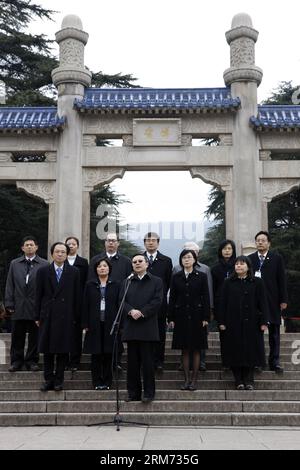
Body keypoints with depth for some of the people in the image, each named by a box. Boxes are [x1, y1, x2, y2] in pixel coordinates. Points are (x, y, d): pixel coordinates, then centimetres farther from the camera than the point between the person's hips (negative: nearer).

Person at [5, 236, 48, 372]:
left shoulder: (44, 264, 0)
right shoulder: (14, 264, 11)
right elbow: (9, 285, 9)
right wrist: (9, 303, 1)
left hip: (36, 307, -2)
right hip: (18, 307, 2)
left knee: (34, 337, 5)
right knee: (17, 337, 8)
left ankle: (32, 361, 18)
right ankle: (16, 361, 19)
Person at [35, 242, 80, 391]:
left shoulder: (74, 272, 4)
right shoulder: (43, 271, 6)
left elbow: (77, 296, 3)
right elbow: (39, 295, 6)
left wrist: (76, 317, 0)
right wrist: (37, 316, 2)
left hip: (66, 317, -1)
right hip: (47, 316, 1)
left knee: (63, 350, 3)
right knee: (47, 350, 5)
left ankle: (59, 380, 12)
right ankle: (48, 380, 14)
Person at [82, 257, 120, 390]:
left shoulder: (116, 285, 6)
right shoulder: (90, 285, 7)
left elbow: (119, 305, 4)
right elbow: (85, 306, 5)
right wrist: (85, 324, -2)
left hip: (110, 324, 0)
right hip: (95, 324, 0)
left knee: (109, 354, 3)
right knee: (96, 354, 3)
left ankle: (107, 382, 12)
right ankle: (97, 382, 11)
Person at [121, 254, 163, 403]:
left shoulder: (156, 281, 7)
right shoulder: (127, 282, 17)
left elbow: (157, 301, -4)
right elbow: (122, 301, 6)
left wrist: (142, 312, -14)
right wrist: (131, 311, -13)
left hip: (147, 327, -3)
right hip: (131, 327, 3)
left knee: (147, 361, -2)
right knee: (132, 361, 6)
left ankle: (149, 392, 7)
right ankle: (133, 392, 13)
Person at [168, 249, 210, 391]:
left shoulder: (201, 277, 2)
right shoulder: (176, 277, 6)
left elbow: (206, 298, 0)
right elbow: (172, 298, 5)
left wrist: (205, 317, -6)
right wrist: (171, 318, 0)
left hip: (196, 316, -1)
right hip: (181, 316, 2)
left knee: (196, 350, 3)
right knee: (184, 350, 6)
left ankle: (194, 379, 10)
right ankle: (186, 379, 12)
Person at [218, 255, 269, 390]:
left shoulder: (257, 283, 3)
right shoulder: (228, 283, 6)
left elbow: (262, 303, 1)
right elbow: (223, 303, 5)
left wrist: (264, 322, -6)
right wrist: (221, 322, -1)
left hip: (251, 323, -1)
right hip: (233, 323, 1)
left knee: (251, 351, 2)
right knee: (235, 352, 1)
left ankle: (249, 380, 11)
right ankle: (239, 380, 10)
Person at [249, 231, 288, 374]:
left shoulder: (277, 258, 2)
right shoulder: (249, 259, 6)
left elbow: (282, 280, 0)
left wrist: (283, 300, -4)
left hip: (272, 301, -1)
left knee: (274, 332, 5)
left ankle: (274, 362, 12)